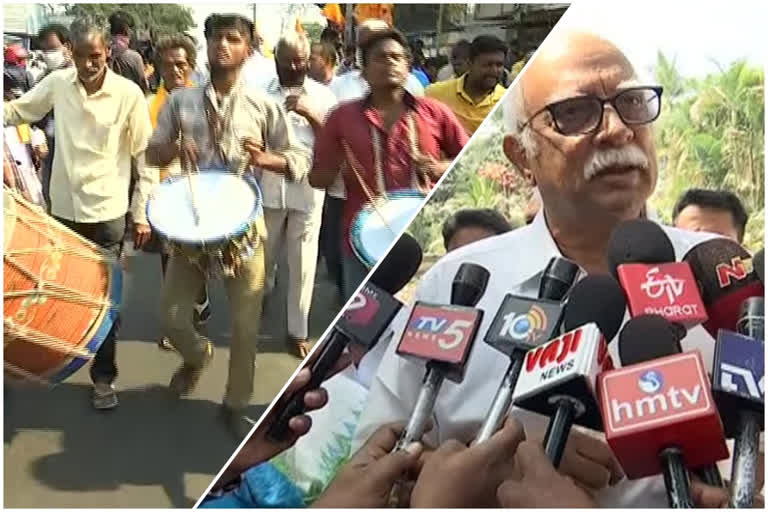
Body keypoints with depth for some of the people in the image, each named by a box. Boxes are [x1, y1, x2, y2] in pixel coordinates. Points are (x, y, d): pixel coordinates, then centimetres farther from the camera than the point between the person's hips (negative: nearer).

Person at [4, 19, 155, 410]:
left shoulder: (129, 94, -10)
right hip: (62, 208, 3)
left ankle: (103, 377, 21)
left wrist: (142, 213, -5)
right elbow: (17, 110, 12)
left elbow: (145, 155, -5)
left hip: (107, 213, -3)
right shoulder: (57, 83, -1)